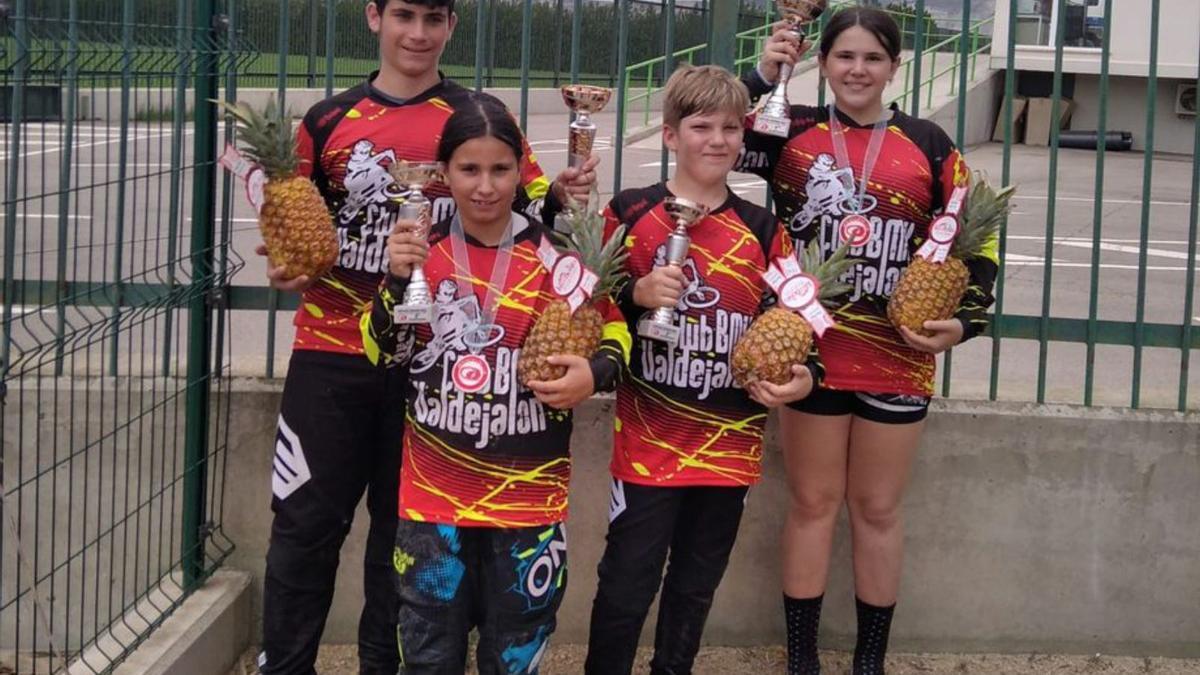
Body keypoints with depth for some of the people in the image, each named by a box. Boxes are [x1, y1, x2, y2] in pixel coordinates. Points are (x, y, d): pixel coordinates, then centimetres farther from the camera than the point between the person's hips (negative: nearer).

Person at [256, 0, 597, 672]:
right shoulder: (329, 121, 7)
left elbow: (527, 205, 3)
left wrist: (561, 194, -18)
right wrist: (285, 266, -6)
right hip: (331, 352, 1)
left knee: (404, 526, 10)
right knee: (305, 523, 5)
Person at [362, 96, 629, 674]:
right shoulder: (421, 249, 1)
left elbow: (613, 330, 5)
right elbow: (380, 352, 1)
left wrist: (594, 374, -16)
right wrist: (399, 280, -16)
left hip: (529, 494, -1)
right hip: (434, 493, 1)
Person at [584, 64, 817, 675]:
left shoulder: (762, 230, 6)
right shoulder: (630, 213, -3)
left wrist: (803, 376, -11)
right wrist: (638, 294, -21)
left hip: (731, 443, 4)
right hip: (647, 440, -3)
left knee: (697, 585, 16)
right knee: (627, 584, -4)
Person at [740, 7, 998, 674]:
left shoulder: (929, 144, 2)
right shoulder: (792, 130, 1)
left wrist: (965, 320, -9)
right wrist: (762, 77, -15)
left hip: (899, 358, 1)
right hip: (811, 351, 0)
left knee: (878, 508, 11)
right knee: (814, 502, 9)